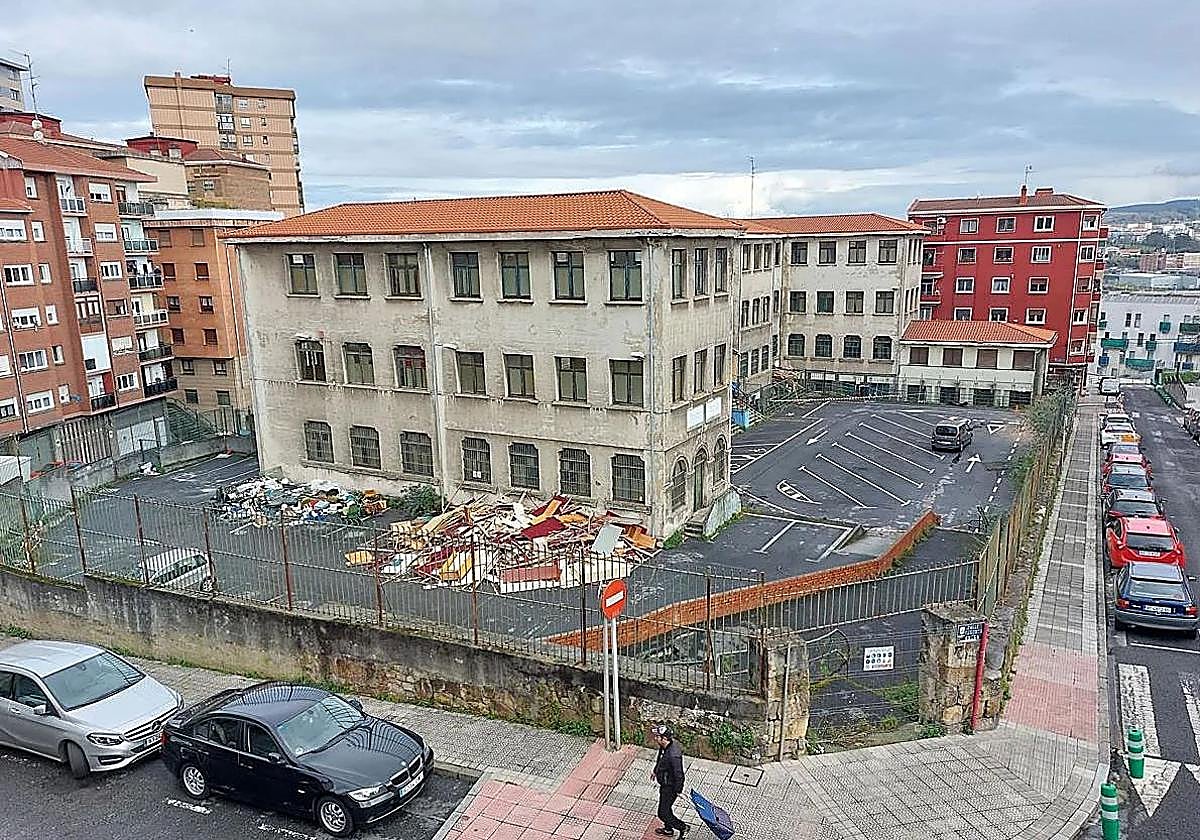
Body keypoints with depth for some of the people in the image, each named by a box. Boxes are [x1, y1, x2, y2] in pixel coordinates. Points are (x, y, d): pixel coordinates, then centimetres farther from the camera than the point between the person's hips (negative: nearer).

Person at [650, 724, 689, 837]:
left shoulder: (673, 755, -38)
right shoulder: (664, 746, -9)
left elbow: (679, 775, -29)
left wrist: (678, 791, -17)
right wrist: (655, 771, 25)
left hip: (670, 787, -9)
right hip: (664, 783, 9)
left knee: (663, 813, 6)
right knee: (665, 808, 26)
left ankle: (683, 827, 23)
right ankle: (668, 829, 47)